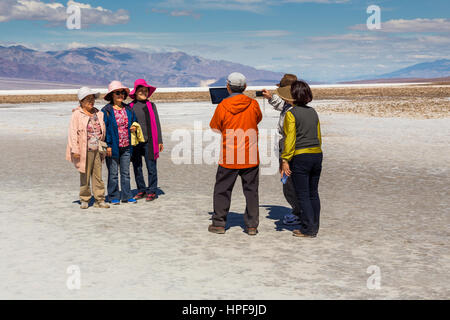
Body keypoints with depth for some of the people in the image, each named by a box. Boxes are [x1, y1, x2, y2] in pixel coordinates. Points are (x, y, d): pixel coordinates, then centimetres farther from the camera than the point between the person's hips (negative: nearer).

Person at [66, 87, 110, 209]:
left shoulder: (98, 114, 13)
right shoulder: (77, 114, -4)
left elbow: (103, 131, 19)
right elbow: (73, 132, -8)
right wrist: (75, 150, -13)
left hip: (97, 150, 5)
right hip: (84, 151, -4)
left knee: (98, 176, 7)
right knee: (84, 176, 3)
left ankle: (99, 199, 13)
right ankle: (84, 200, 14)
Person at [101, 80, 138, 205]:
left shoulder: (128, 109, 9)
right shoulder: (106, 111, -7)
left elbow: (134, 121, 23)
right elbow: (104, 129, -9)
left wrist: (133, 128, -1)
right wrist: (108, 146, -15)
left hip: (126, 146, 5)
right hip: (113, 147, -5)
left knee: (126, 172, 10)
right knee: (113, 173, 3)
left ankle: (127, 196, 17)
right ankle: (114, 197, 12)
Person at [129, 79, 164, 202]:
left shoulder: (151, 105, 7)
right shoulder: (130, 107, 6)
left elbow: (156, 124, 8)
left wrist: (160, 141, 5)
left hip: (149, 141, -1)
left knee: (151, 167, -2)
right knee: (137, 168, 7)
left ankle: (152, 191, 7)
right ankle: (141, 190, 20)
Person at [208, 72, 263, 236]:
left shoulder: (222, 106, -9)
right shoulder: (253, 104, -4)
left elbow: (215, 127, 3)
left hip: (228, 157, -1)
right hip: (251, 157, 1)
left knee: (222, 190, 12)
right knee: (251, 190, 10)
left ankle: (219, 223, 17)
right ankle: (252, 225, 12)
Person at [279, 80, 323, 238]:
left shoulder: (291, 114, -10)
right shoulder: (313, 112, 10)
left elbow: (290, 139, -16)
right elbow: (319, 136, 14)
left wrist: (285, 160, -13)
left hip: (300, 157, -7)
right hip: (317, 155, 7)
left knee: (302, 195, 1)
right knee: (313, 193, 13)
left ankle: (308, 229, 4)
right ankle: (314, 227, 20)